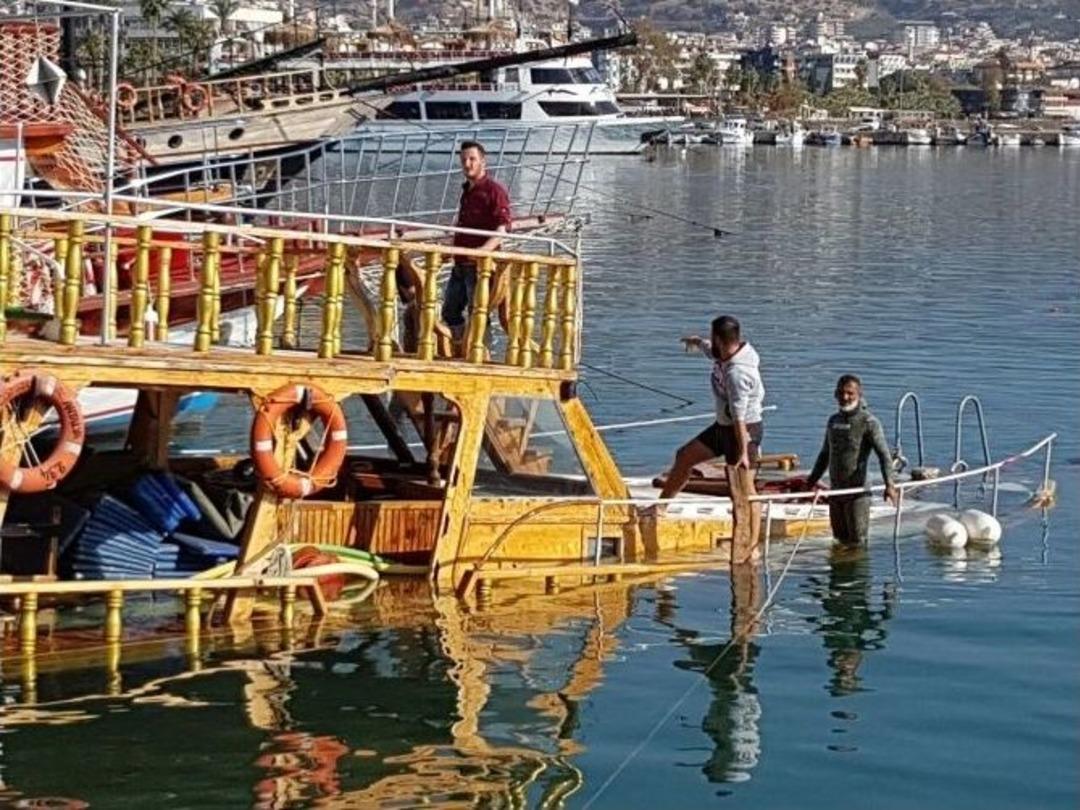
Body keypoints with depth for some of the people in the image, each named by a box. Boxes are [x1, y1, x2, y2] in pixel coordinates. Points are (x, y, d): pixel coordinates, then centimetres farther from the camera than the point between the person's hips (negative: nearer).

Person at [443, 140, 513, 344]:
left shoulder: (494, 189, -10)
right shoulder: (467, 191, 18)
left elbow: (503, 228, -19)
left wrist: (484, 250, -32)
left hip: (480, 265, -9)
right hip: (461, 264, 9)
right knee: (450, 311, 12)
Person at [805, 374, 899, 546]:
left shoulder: (868, 422, -7)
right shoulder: (833, 421, 13)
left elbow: (883, 454, -15)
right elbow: (825, 454, 25)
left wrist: (889, 484, -27)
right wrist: (812, 480, 28)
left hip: (857, 491, -6)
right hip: (836, 490, 6)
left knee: (857, 540, -6)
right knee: (840, 538, 10)